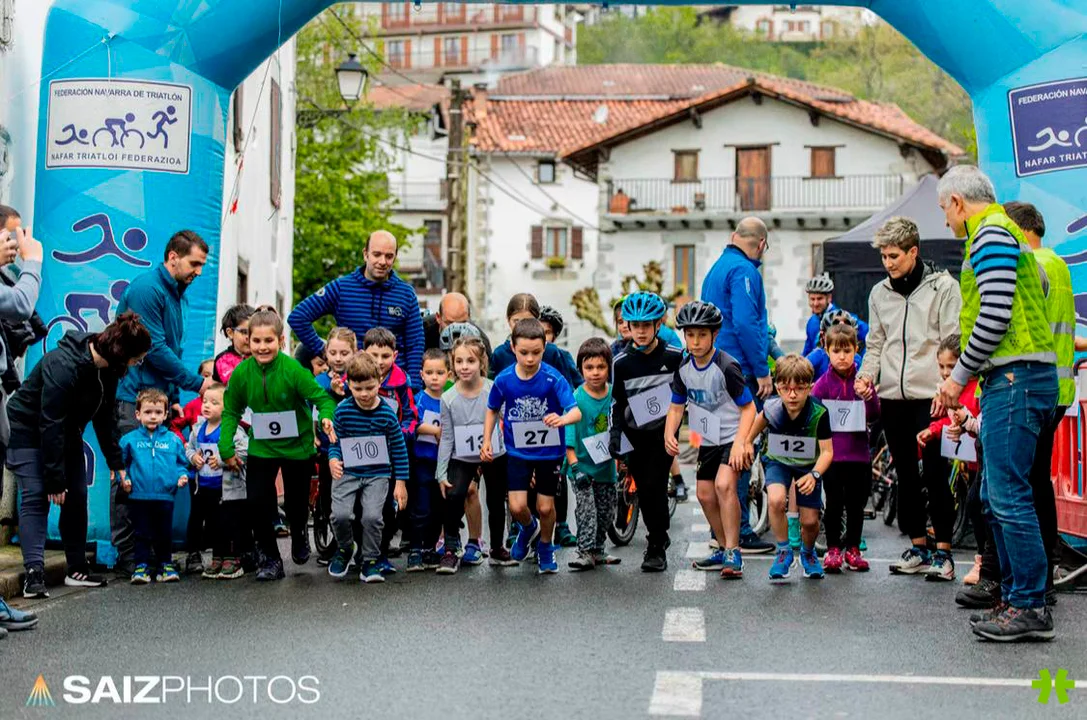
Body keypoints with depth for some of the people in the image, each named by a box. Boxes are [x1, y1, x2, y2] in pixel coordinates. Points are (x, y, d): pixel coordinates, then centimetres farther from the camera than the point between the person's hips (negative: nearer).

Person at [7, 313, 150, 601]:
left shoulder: (108, 369, -7)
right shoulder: (62, 365, -33)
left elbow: (104, 417, 5)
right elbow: (50, 424, -32)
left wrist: (115, 461, 2)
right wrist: (55, 479, -30)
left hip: (67, 434, 8)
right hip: (28, 431, -8)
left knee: (77, 497, 4)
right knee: (36, 497, -17)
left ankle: (77, 569, 12)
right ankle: (34, 572, -22)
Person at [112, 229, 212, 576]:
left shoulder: (175, 293, 17)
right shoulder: (147, 288, -13)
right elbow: (154, 349, -17)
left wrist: (173, 398, 17)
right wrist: (196, 382, -11)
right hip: (134, 397, -9)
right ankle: (126, 557, -1)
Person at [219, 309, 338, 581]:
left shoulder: (293, 370, -22)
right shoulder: (241, 373, -12)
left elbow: (322, 397, -18)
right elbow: (231, 412, 0)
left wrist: (326, 416, -39)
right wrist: (227, 449, -5)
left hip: (297, 446, -2)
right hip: (261, 447, 2)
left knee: (297, 505, 9)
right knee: (256, 502, -8)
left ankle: (299, 534, 46)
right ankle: (271, 559, 12)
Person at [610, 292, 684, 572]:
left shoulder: (674, 356, -6)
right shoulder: (621, 362, -3)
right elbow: (618, 402, 4)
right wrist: (615, 434, -3)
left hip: (664, 430, -2)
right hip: (636, 434, 2)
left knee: (655, 486, -12)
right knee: (644, 491, 4)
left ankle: (656, 549, -3)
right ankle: (659, 538, 24)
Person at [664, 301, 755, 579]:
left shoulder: (726, 366, -20)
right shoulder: (684, 368, -1)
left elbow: (748, 408, -16)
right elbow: (677, 407, 9)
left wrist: (740, 443, -26)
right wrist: (669, 434, -9)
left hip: (732, 438, -7)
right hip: (706, 440, 7)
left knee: (724, 485, -25)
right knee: (705, 494, 7)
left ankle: (733, 552, -17)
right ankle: (725, 550, 26)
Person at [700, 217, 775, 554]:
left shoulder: (717, 268, 18)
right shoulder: (744, 271, -13)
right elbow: (745, 324, -22)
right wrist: (763, 371, -17)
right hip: (741, 373, -10)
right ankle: (738, 532, -4)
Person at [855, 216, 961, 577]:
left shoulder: (943, 286, -1)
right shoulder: (879, 293, 14)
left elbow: (953, 342, -5)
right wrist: (866, 375, 0)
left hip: (931, 394, -5)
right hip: (892, 396, 5)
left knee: (936, 474, -4)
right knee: (905, 475, 10)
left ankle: (943, 551, 3)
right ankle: (918, 547, 19)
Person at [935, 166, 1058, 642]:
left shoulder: (990, 235, -9)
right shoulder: (1006, 234, 23)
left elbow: (995, 314, -19)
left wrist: (960, 375, -10)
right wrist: (968, 374, 19)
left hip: (1015, 379, -11)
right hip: (1012, 379, 11)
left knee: (1009, 496, -9)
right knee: (995, 496, 14)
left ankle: (1030, 607, -5)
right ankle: (1015, 596, 19)